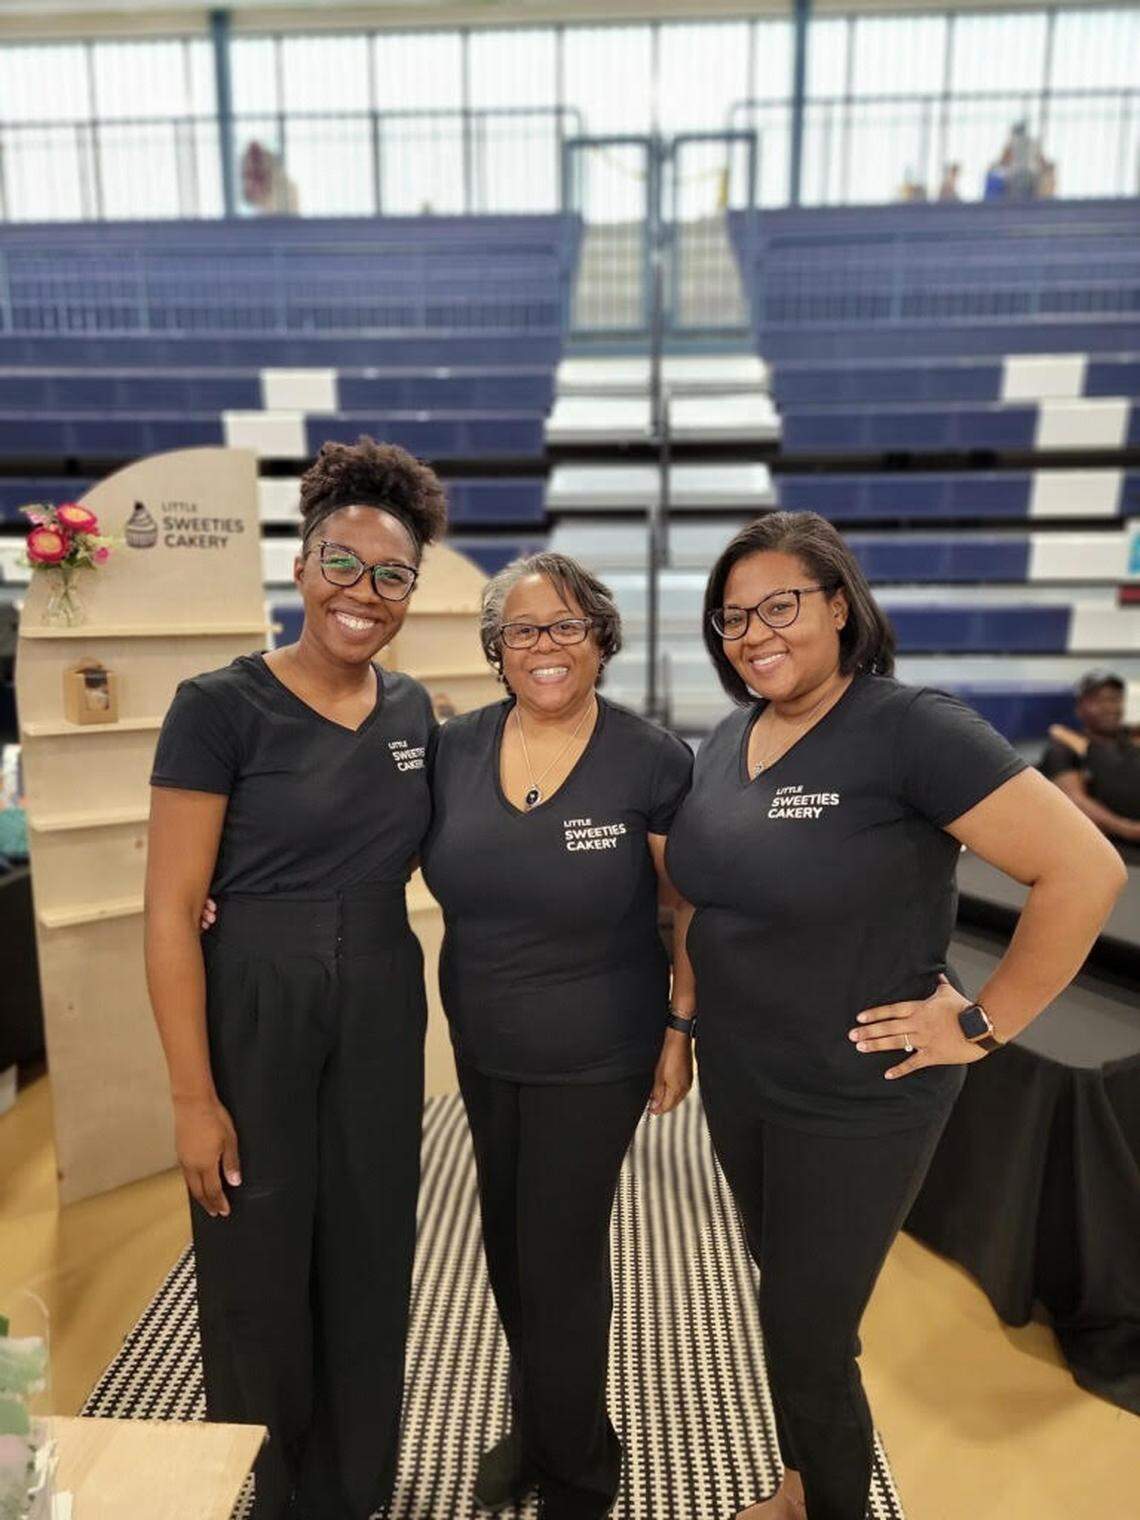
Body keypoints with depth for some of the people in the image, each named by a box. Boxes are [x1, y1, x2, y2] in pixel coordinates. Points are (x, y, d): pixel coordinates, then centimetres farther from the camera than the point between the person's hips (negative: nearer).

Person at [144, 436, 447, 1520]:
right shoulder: (219, 706, -13)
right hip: (256, 1016, -4)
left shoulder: (413, 710, 3)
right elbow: (171, 911, -13)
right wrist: (193, 1096, -13)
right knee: (259, 1280, 13)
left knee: (370, 1268, 18)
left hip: (382, 1016, 5)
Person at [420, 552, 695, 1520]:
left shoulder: (652, 760, -16)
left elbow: (692, 906, -8)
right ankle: (534, 1422, 52)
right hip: (482, 1047, 5)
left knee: (560, 1264, 9)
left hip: (596, 1056, -4)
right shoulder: (456, 747, -5)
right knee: (508, 1244, 22)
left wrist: (682, 1028, -8)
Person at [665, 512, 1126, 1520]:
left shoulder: (911, 728, -21)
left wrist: (985, 1026, -19)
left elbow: (1085, 869, -23)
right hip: (736, 1082, 7)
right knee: (784, 1305, 25)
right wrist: (687, 1013, 10)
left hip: (856, 1099, -6)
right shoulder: (727, 742, 1)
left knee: (808, 1342, 10)